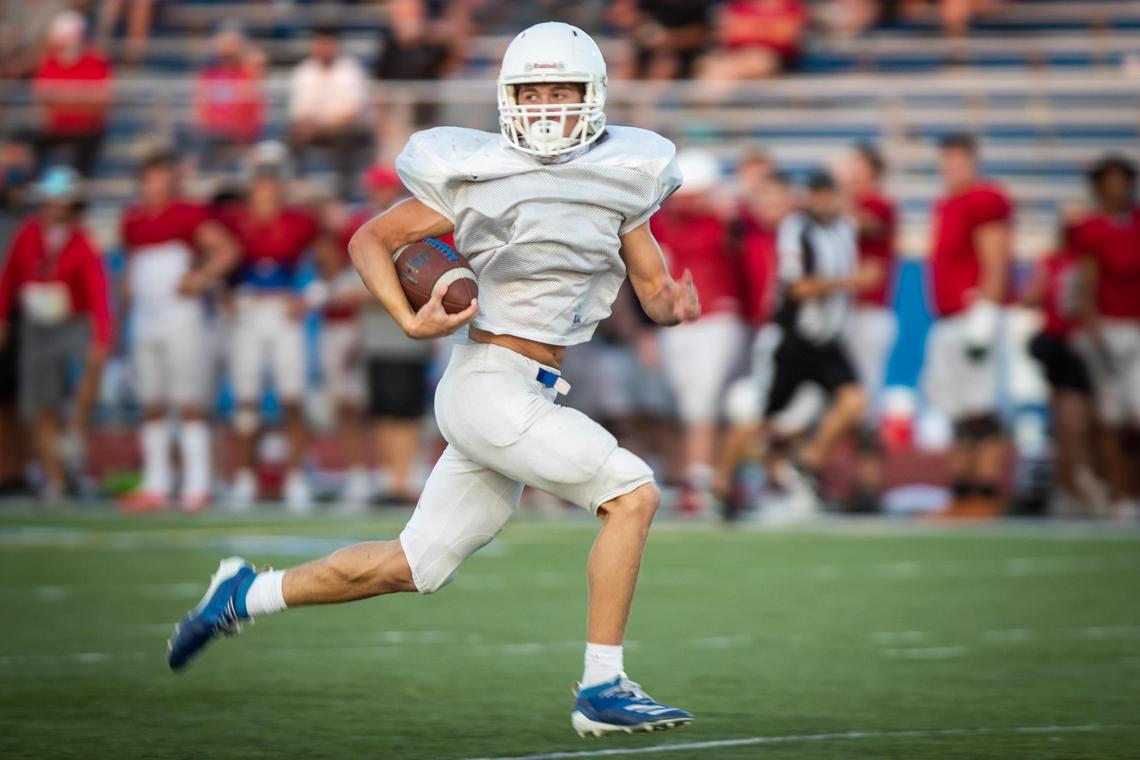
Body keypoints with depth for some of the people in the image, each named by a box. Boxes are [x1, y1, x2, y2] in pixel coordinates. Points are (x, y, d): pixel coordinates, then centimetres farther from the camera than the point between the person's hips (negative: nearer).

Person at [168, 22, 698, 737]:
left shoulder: (622, 176, 8)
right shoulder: (477, 174, -7)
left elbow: (653, 289, 13)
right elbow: (371, 239, 2)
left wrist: (675, 303, -11)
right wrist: (412, 321, -12)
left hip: (530, 396, 7)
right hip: (490, 385, -7)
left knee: (410, 566, 12)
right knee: (633, 493, -16)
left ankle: (248, 593, 29)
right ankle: (602, 689, -10)